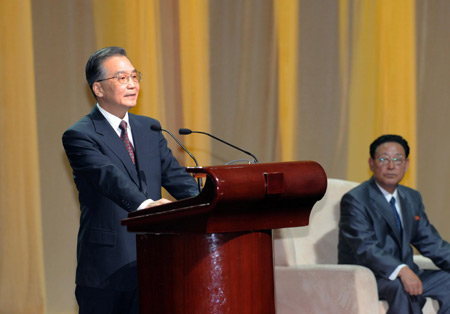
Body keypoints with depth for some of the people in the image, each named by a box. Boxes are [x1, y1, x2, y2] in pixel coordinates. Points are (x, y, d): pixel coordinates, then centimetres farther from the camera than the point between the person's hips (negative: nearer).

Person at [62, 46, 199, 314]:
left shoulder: (150, 128, 15)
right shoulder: (79, 136, -6)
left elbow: (174, 175, 8)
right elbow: (108, 176, -23)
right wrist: (143, 204, -40)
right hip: (107, 266, -5)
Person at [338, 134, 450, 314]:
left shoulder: (412, 198, 15)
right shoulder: (354, 200, -11)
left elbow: (430, 241, 13)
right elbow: (366, 247, -24)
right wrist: (401, 271, -40)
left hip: (405, 274, 8)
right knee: (401, 287, -36)